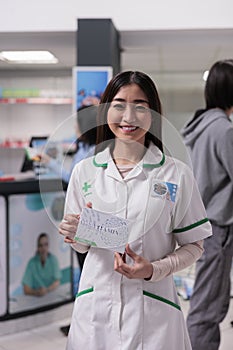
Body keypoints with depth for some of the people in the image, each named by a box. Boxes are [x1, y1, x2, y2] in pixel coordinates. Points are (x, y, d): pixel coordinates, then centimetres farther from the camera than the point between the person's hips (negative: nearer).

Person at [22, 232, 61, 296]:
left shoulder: (53, 259, -4)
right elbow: (26, 290, -13)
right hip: (35, 298, -1)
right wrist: (36, 292, -31)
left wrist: (47, 290, -24)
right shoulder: (32, 262, -9)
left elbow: (57, 282, -6)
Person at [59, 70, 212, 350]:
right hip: (95, 305, 2)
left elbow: (193, 246, 0)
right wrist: (75, 235, -12)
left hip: (153, 309, -2)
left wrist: (153, 270, -16)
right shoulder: (84, 171, 2)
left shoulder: (176, 174, -5)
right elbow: (81, 245, 10)